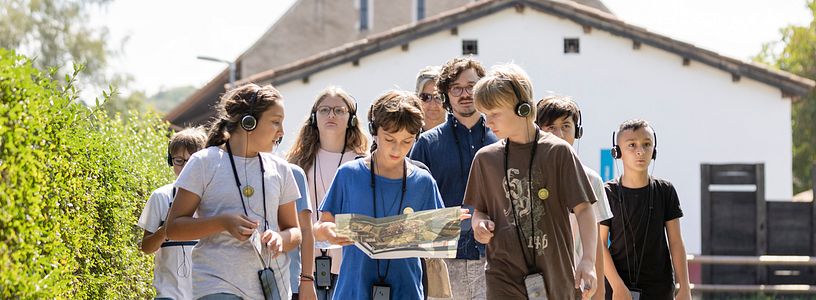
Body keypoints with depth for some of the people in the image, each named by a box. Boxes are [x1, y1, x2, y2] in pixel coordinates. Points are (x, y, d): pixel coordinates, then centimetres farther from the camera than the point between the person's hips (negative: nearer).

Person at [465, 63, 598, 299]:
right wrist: (479, 225, -7)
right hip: (504, 276, 1)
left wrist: (588, 261, -20)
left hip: (555, 276, -1)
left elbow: (583, 209, -6)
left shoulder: (557, 152, -3)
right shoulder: (486, 158, 6)